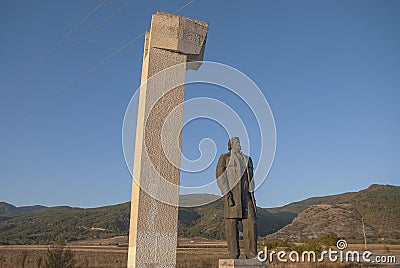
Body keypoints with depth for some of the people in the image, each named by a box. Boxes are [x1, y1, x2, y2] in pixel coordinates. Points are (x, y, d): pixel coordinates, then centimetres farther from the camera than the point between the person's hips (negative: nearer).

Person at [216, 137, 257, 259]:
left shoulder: (247, 159, 19)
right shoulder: (224, 157, 3)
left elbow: (250, 178, 19)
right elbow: (220, 177, -5)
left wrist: (252, 197, 10)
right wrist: (227, 194, -15)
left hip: (245, 193, 5)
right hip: (231, 192, -4)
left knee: (250, 222, -4)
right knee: (231, 222, -4)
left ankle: (251, 253, 3)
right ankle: (233, 254, 2)